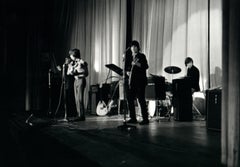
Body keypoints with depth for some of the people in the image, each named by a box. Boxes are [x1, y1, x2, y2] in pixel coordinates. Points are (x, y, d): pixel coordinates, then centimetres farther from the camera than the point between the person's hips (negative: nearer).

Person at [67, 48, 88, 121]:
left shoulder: (82, 62, -9)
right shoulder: (73, 63, 13)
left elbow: (86, 73, -13)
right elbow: (68, 73, 13)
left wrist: (77, 74, -17)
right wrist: (70, 69, -7)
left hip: (81, 80, -8)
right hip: (75, 80, 8)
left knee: (80, 99, -10)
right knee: (77, 99, 6)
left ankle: (82, 116, -6)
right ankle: (79, 115, 11)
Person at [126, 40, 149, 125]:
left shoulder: (141, 56, 0)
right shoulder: (131, 57, 17)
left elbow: (146, 66, -13)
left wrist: (137, 64, -26)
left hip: (140, 81, -6)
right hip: (132, 81, 7)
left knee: (141, 99, -8)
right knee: (130, 98, 3)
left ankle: (145, 119, -1)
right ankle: (133, 118, 13)